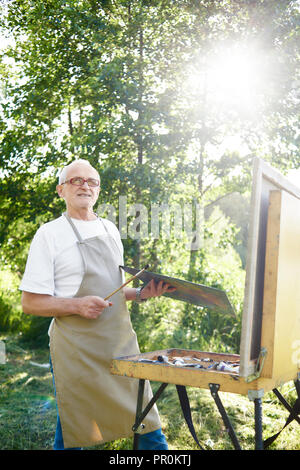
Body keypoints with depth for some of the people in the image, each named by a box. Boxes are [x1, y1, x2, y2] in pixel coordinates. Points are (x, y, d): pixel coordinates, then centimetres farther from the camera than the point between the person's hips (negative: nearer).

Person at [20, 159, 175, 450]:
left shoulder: (110, 230, 13)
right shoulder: (49, 234, -5)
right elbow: (30, 303, -8)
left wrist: (140, 293, 3)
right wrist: (77, 305, -22)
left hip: (121, 339, 5)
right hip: (76, 348, -5)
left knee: (145, 418, 8)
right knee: (72, 431, 7)